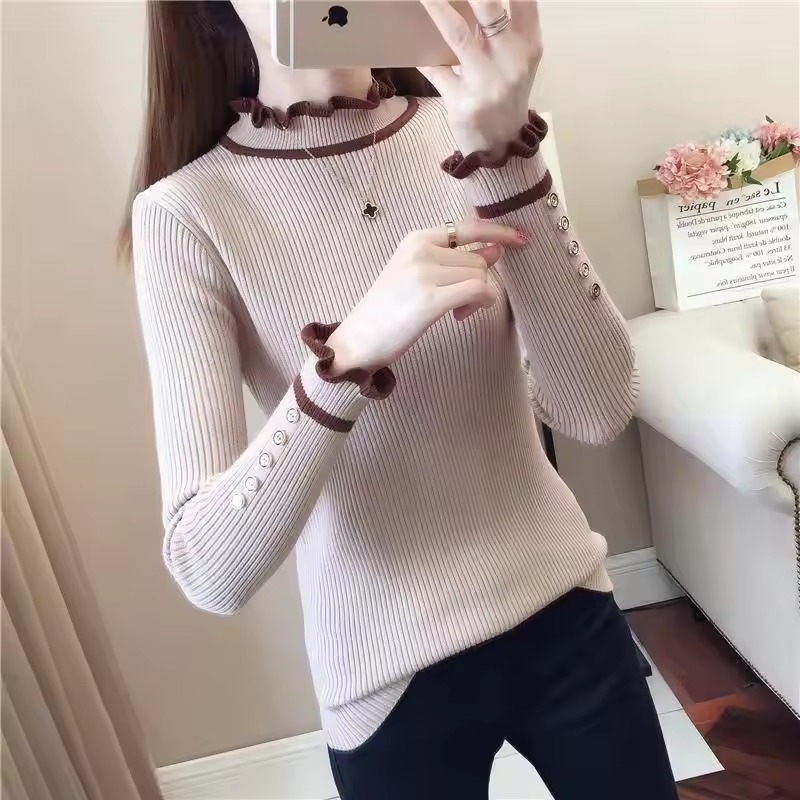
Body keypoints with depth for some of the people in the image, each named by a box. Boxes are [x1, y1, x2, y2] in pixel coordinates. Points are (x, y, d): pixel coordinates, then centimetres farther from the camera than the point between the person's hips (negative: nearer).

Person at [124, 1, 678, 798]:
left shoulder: (461, 129, -6)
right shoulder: (185, 211, -14)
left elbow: (597, 410, -14)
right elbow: (209, 570, -19)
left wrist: (502, 154, -23)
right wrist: (348, 353, -33)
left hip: (565, 612, 3)